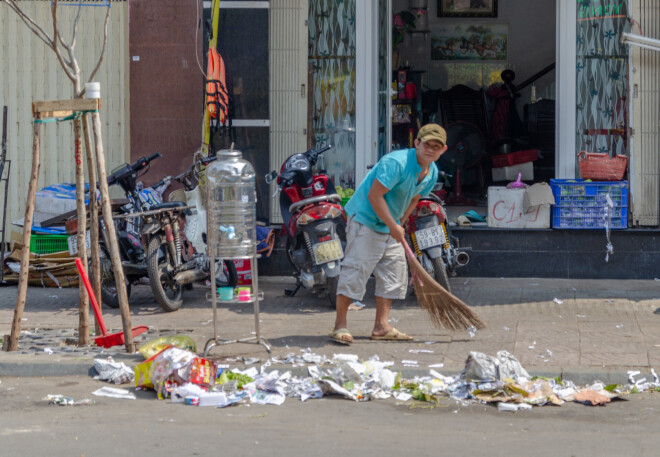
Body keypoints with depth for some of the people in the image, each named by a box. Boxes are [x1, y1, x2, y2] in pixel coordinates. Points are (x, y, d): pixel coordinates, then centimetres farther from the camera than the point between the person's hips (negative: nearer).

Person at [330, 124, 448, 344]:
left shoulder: (432, 173, 2)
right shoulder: (396, 162, -26)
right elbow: (374, 195, -27)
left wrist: (398, 226, 16)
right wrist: (393, 227, -23)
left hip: (390, 226, 9)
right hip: (365, 220, -9)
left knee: (395, 272, 8)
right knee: (355, 270, -11)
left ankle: (381, 326, 13)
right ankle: (340, 325, -6)